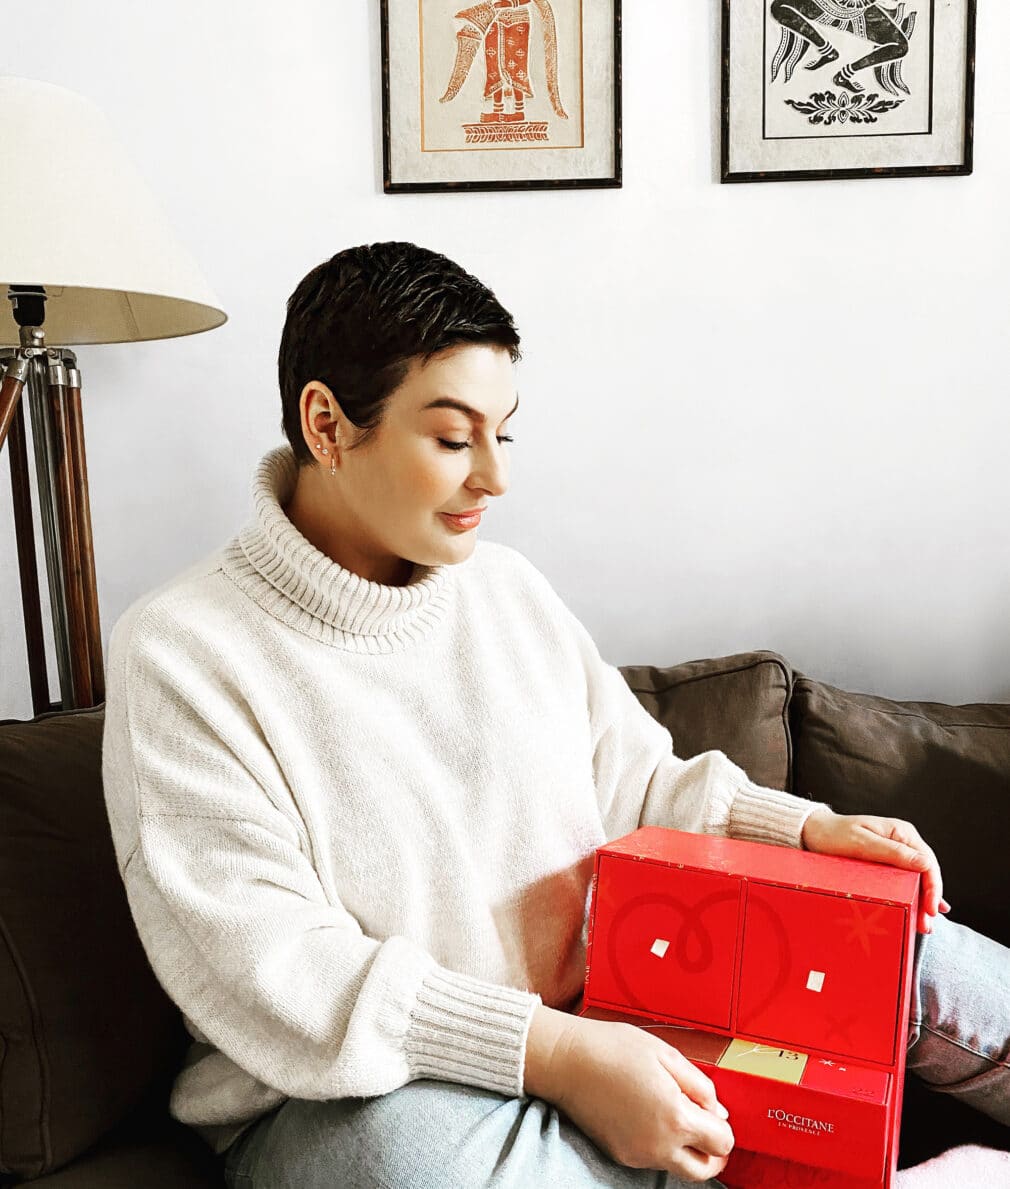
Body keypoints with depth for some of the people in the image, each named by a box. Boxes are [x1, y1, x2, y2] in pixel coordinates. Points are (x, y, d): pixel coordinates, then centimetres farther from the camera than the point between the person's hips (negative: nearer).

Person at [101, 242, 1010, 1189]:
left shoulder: (510, 588, 4)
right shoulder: (180, 654, -15)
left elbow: (635, 781, 11)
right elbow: (260, 971, -21)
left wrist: (808, 828, -5)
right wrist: (551, 1054, -27)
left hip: (591, 1031, 5)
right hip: (346, 1097, -4)